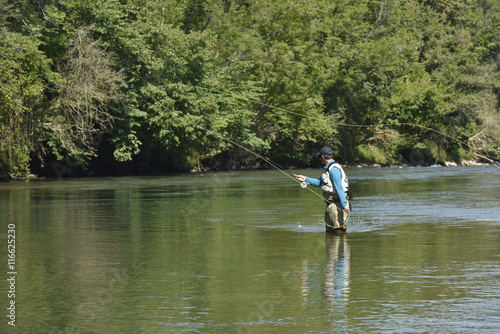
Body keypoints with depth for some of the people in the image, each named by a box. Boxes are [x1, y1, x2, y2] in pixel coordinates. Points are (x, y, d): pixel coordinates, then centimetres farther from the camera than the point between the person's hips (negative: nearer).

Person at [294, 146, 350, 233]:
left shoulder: (334, 169, -16)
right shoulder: (330, 168, 18)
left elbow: (339, 188, -23)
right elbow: (320, 182, 19)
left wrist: (344, 204, -28)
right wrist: (305, 179, 15)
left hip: (338, 205, -11)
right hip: (331, 205, 11)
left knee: (339, 230, -11)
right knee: (329, 230, 15)